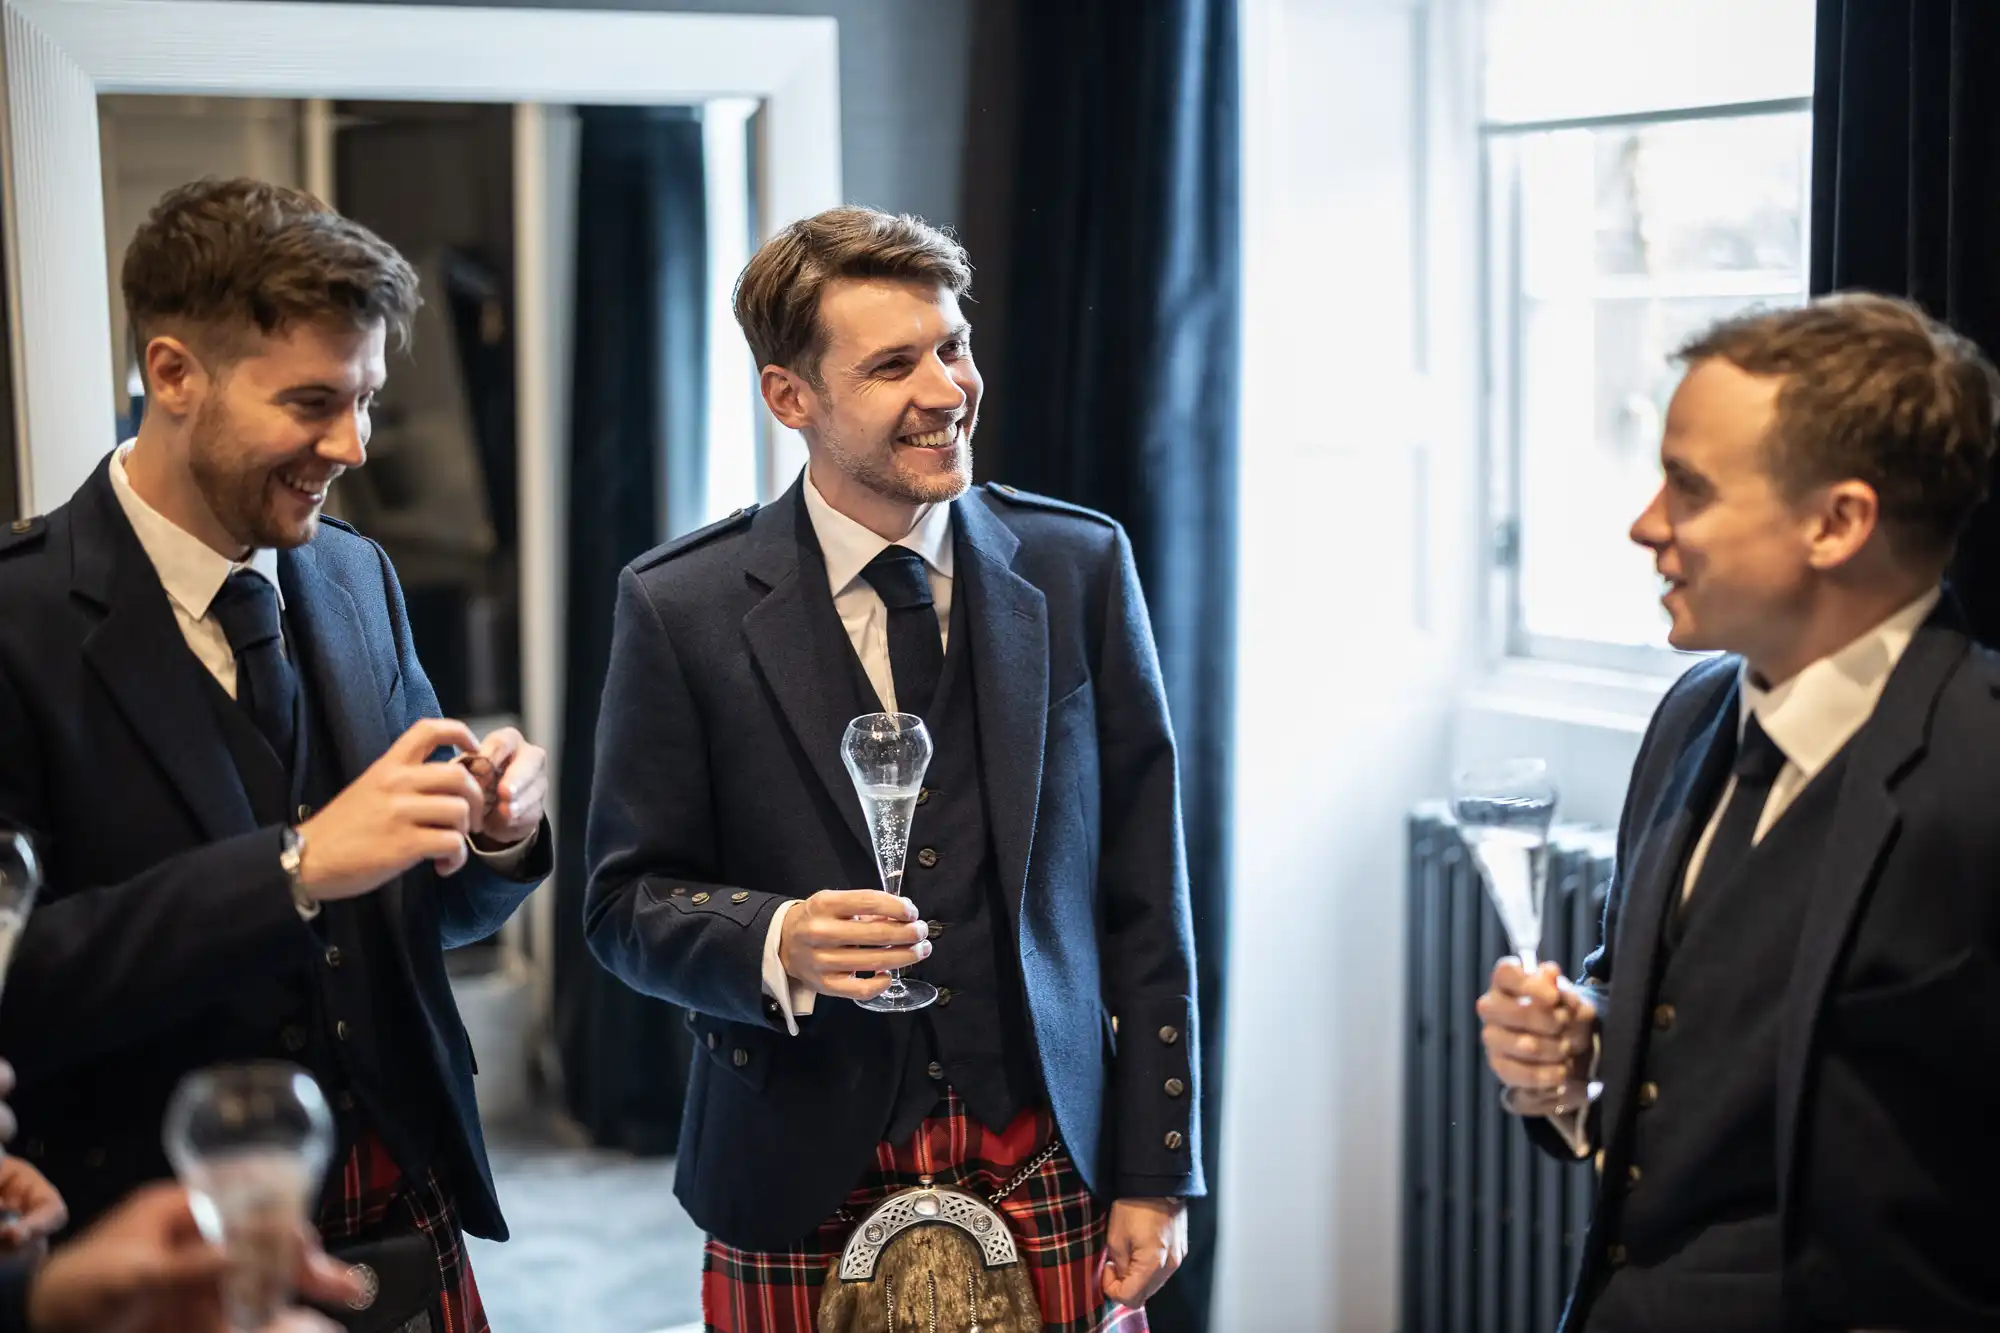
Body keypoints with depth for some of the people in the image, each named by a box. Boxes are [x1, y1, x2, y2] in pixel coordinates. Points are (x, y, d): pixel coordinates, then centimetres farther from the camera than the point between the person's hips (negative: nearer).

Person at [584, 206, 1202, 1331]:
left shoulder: (1083, 567, 0)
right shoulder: (681, 607, -5)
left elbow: (1142, 895, 2)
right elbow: (629, 901, -1)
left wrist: (1156, 1174, 1)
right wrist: (777, 945, -21)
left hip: (1052, 1175, 1)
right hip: (803, 1191, -1)